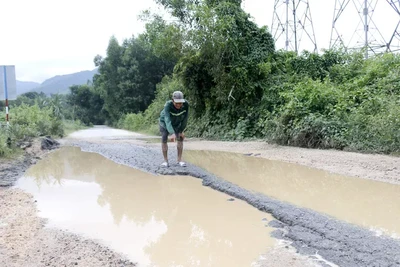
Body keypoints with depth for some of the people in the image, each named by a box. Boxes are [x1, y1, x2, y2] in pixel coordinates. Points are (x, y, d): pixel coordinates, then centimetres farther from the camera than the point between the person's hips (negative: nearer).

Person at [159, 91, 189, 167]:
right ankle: (165, 160, 0)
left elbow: (185, 118, -20)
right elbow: (167, 120, -51)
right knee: (164, 140, -8)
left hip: (177, 123, 3)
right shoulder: (168, 105, -42)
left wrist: (182, 130, -15)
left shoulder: (186, 104, -34)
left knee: (180, 139, -2)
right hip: (165, 122, -3)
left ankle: (179, 160, 4)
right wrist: (172, 133, -63)